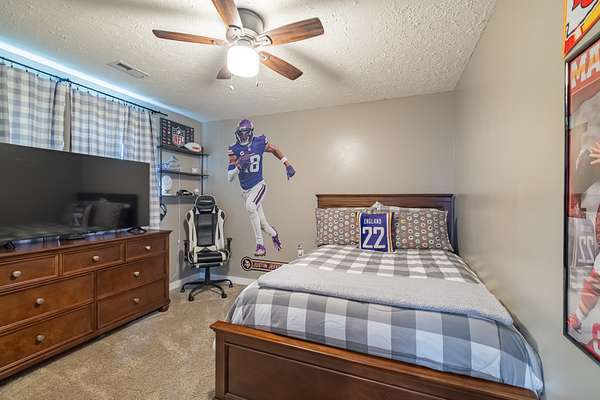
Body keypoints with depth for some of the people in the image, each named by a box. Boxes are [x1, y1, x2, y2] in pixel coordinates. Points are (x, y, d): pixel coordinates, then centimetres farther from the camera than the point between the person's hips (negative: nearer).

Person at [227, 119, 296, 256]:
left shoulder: (259, 142, -8)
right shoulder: (234, 149, -8)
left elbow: (275, 150, 13)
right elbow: (229, 178, -9)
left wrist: (288, 165, 6)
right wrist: (239, 166, -28)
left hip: (258, 186, -3)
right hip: (245, 190, 3)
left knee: (250, 206, -33)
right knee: (261, 223, 8)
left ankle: (260, 244, -21)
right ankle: (273, 234, 43)